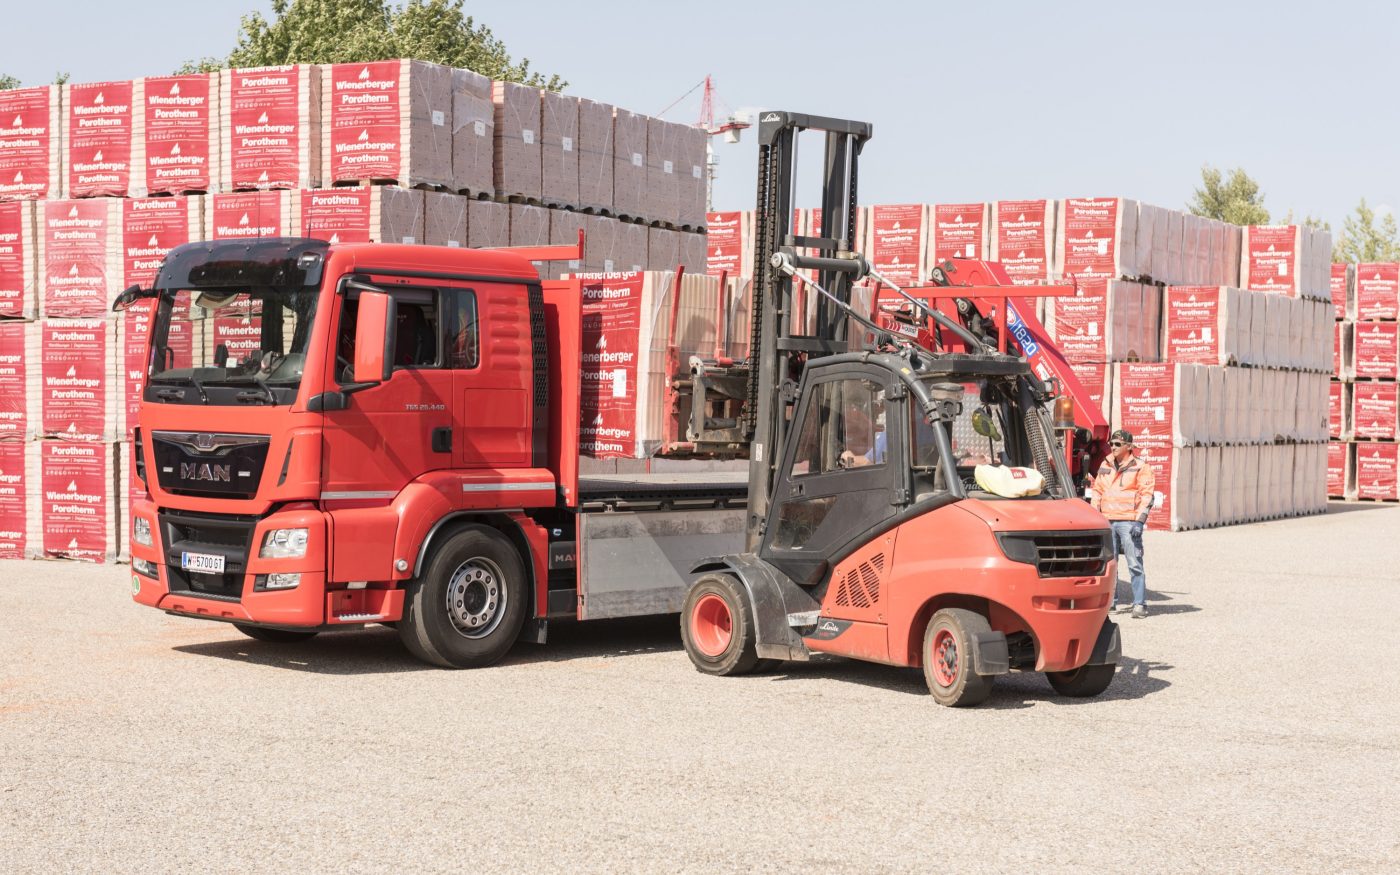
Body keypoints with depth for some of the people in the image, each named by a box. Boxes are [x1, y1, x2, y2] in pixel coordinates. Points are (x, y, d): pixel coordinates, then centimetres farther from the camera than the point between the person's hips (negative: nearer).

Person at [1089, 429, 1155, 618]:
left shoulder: (1141, 467, -1)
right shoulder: (1105, 466, 16)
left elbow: (1147, 495, -5)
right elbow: (1097, 491, 21)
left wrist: (1139, 521, -13)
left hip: (1129, 522, -6)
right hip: (1107, 521, 6)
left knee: (1135, 564, -8)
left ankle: (1139, 604, -5)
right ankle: (1109, 601, 17)